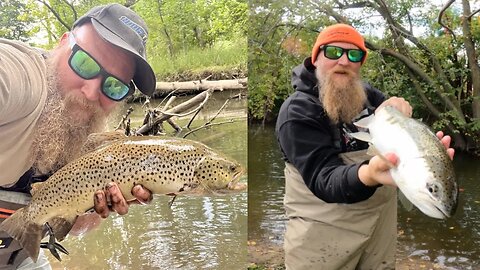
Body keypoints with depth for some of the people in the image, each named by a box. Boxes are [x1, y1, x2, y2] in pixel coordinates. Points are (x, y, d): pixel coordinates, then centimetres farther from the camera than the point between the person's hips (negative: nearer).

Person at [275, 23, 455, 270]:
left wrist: (399, 110, -20)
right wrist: (368, 174, -50)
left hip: (381, 220, 6)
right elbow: (324, 179, -29)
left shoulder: (367, 94, 2)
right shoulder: (296, 112, -18)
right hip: (325, 232, -5)